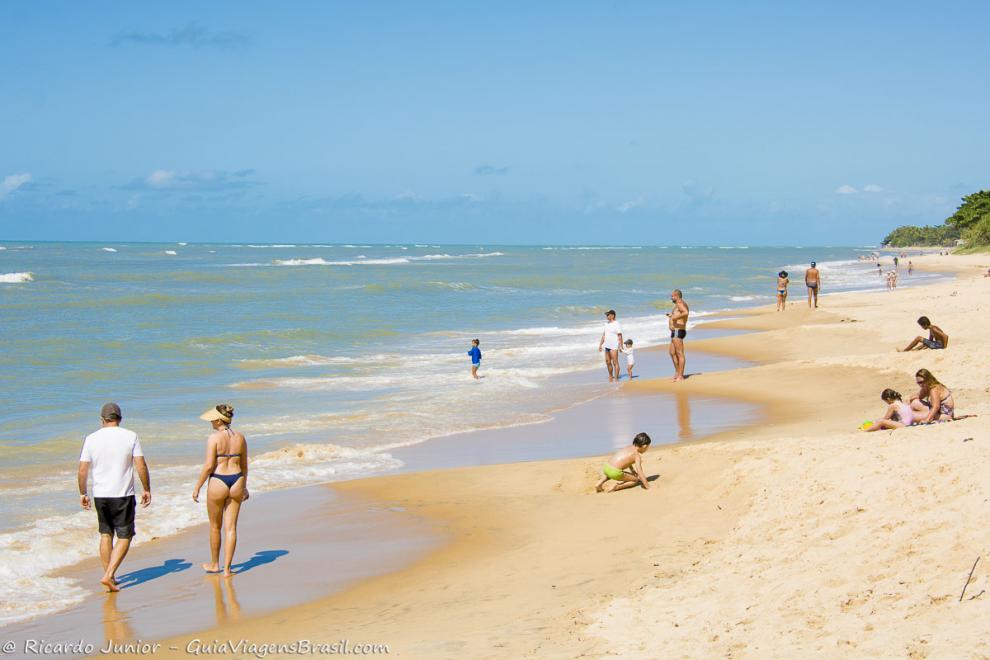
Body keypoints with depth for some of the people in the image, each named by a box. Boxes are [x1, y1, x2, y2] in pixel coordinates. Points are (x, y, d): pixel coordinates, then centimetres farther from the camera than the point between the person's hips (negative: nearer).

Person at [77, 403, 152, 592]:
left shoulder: (91, 439, 0)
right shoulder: (130, 436, -5)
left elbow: (82, 470, 1)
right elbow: (141, 466, -8)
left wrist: (83, 493, 13)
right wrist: (147, 490, 3)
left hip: (100, 495, 3)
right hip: (123, 495, -3)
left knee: (106, 534, 17)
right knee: (124, 537, 5)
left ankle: (109, 576, 23)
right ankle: (109, 575, -8)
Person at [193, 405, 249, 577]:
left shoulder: (214, 437, -12)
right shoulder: (240, 438, 4)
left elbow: (209, 466, -15)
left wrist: (197, 487, -5)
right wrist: (244, 487, 25)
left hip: (218, 483, -4)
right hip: (236, 482, 4)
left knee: (215, 527, 15)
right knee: (231, 528, 8)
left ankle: (214, 564, 29)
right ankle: (227, 569, 8)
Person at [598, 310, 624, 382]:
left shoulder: (616, 324, -10)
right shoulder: (606, 324, 14)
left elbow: (620, 336, -13)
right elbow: (604, 335, 20)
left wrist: (621, 346, -18)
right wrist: (600, 344, 18)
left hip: (614, 347, -8)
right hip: (607, 346, 8)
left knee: (615, 363, -7)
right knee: (608, 362, 12)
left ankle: (616, 379, -6)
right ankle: (610, 377, 24)